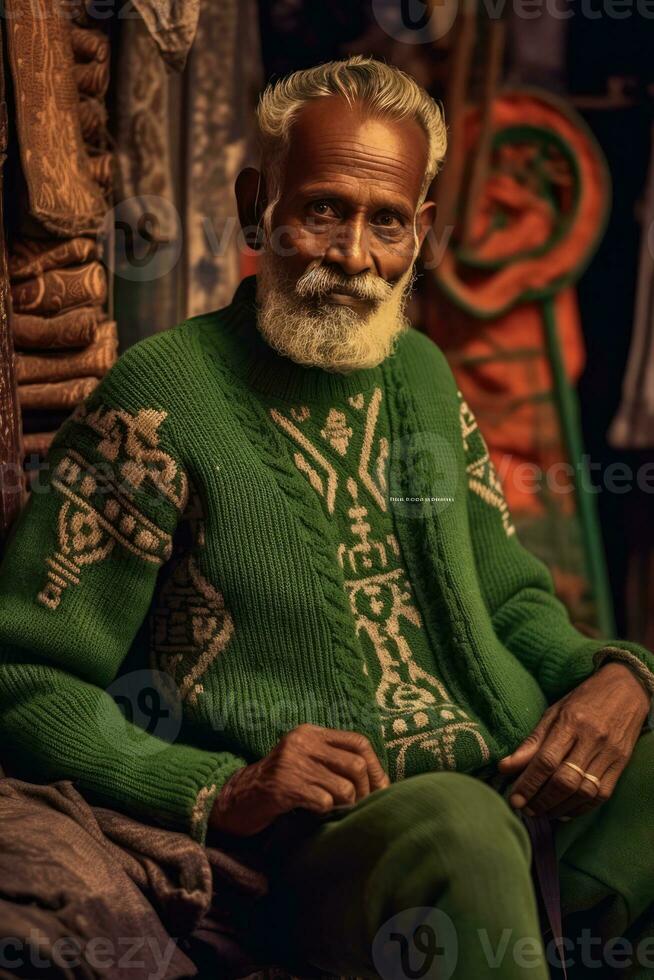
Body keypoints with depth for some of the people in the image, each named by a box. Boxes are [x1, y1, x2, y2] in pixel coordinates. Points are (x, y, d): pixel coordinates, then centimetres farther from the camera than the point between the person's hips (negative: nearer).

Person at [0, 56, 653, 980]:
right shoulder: (163, 395, -3)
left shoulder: (421, 374, 18)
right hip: (331, 830, -6)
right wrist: (220, 792, -18)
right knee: (457, 826, -38)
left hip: (535, 790, 7)